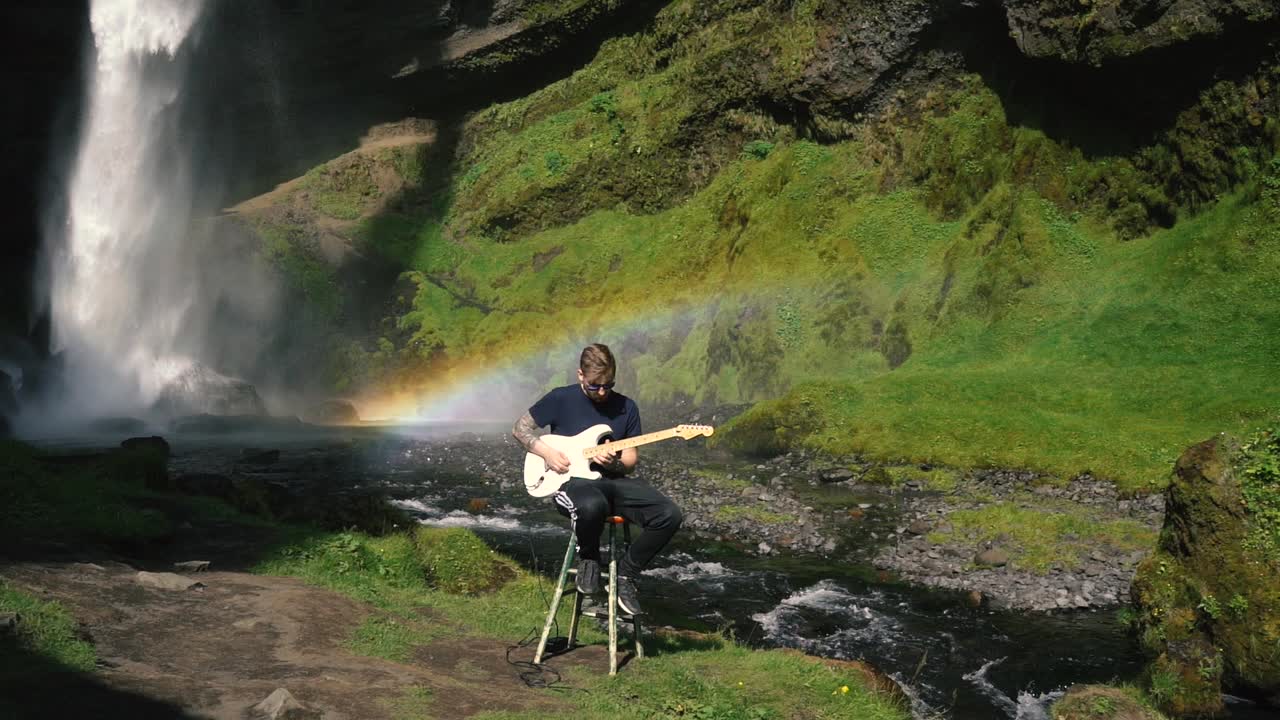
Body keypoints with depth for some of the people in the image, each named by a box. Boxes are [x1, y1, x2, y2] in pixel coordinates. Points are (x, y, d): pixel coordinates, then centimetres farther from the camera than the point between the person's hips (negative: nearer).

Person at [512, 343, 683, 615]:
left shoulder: (626, 407, 8)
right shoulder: (560, 399, 0)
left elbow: (630, 460, 11)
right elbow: (520, 428, 9)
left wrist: (615, 464, -13)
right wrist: (547, 452, -7)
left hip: (613, 481, 4)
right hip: (572, 481, -4)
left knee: (669, 515, -21)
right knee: (592, 506, -43)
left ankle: (626, 574, -1)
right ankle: (588, 558, -8)